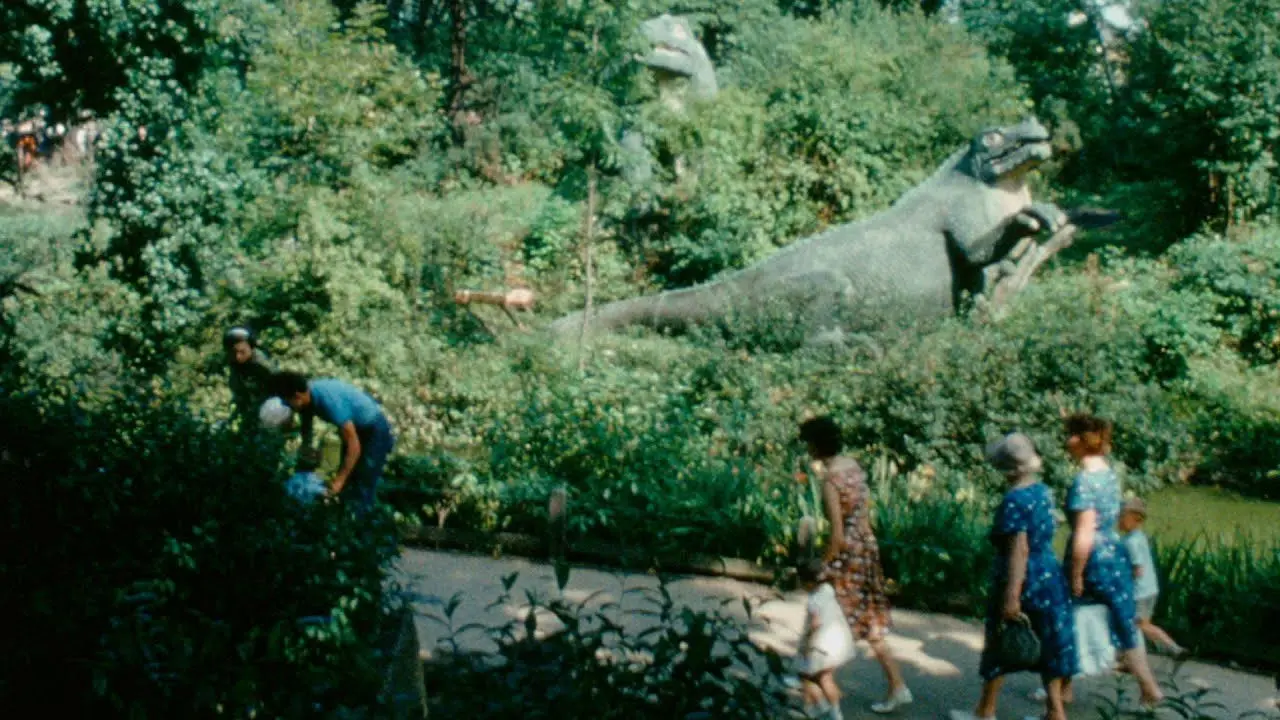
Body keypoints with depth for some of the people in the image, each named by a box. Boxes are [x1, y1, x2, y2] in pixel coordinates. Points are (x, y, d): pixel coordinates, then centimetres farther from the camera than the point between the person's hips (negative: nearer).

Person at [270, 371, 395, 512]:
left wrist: (339, 480, -27)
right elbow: (307, 432, 7)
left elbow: (354, 446, -33)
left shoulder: (330, 401, -37)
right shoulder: (309, 395, -11)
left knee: (361, 493, -9)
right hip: (356, 428, 9)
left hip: (374, 431, -9)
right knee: (347, 489, 16)